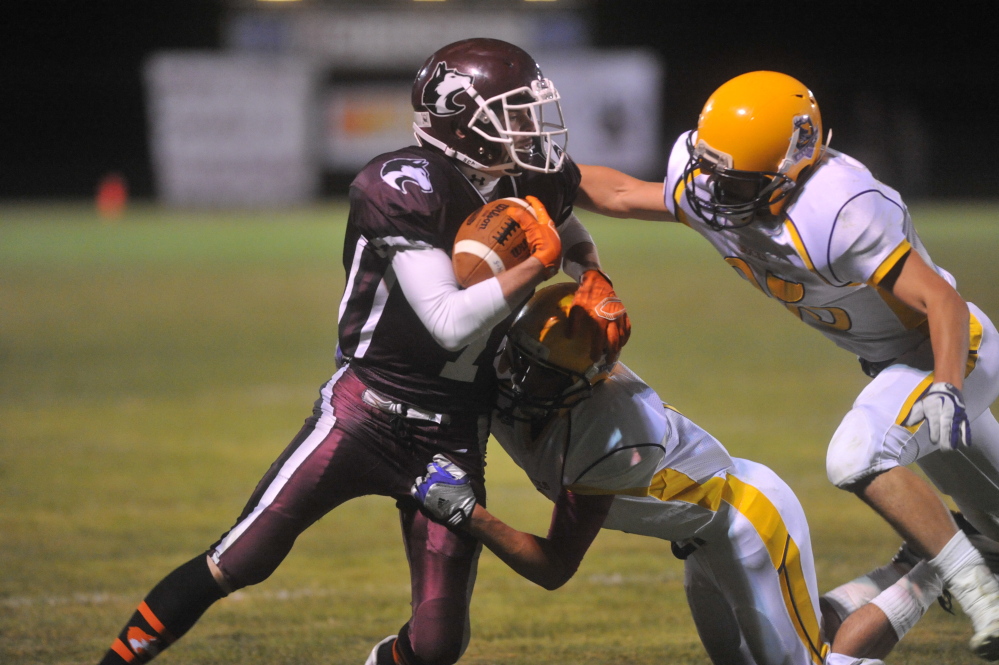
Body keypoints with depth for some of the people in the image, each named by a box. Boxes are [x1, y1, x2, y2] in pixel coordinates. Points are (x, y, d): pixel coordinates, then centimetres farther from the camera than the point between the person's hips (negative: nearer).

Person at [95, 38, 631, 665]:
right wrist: (536, 264, -26)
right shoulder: (407, 189, -19)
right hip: (366, 410, -4)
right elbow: (450, 325, -23)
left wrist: (598, 292, 3)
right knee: (238, 562, -8)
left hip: (454, 438, 5)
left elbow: (576, 244, 24)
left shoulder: (535, 184, -1)